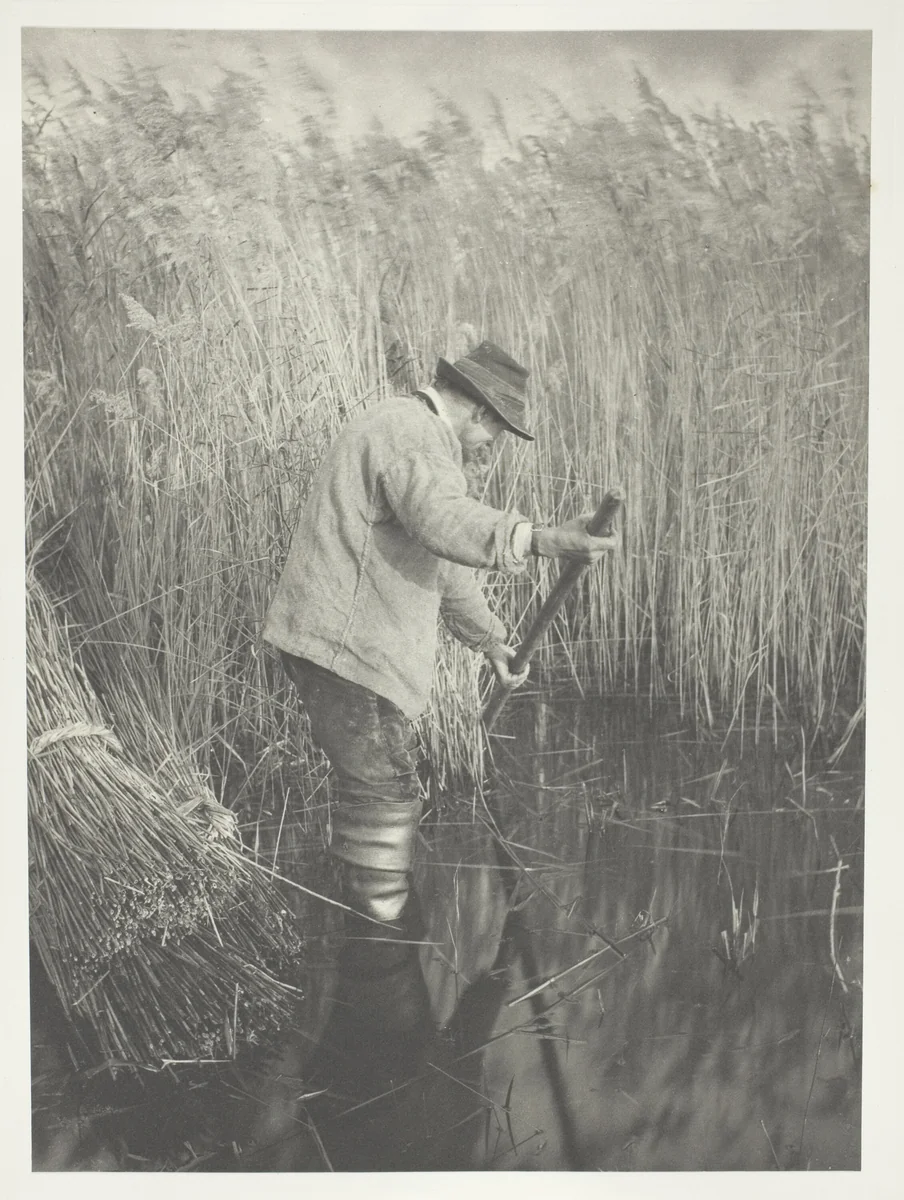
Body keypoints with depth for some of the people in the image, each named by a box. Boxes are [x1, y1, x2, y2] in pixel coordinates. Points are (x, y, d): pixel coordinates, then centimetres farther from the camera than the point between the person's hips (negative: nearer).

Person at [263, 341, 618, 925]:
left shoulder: (417, 435, 22)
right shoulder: (410, 430, -14)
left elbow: (439, 560, 27)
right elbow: (446, 521, -36)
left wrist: (490, 637, 27)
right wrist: (541, 540, -46)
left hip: (347, 638, 11)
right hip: (344, 644, -11)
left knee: (378, 784, 19)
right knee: (389, 792, -6)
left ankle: (359, 918, 31)